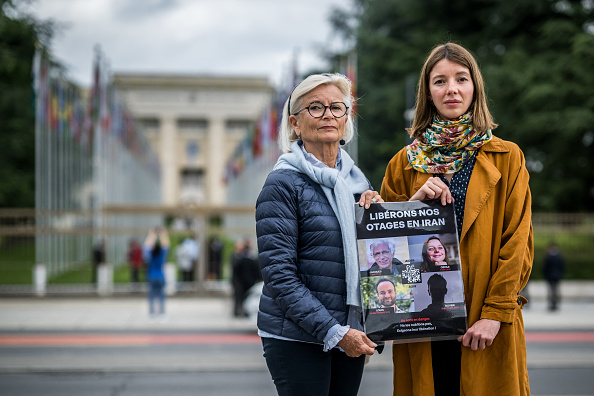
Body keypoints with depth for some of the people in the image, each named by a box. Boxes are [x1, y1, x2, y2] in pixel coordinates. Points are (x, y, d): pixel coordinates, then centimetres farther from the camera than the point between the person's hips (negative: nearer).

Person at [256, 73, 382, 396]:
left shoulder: (357, 181, 11)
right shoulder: (283, 184, -8)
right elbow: (279, 273, -15)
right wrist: (333, 332, -19)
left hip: (350, 335, 6)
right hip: (298, 338, -6)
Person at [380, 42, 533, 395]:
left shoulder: (507, 158, 4)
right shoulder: (405, 163, 10)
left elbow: (518, 242, -1)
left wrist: (496, 312, -10)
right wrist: (415, 203, -7)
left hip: (487, 325, -1)